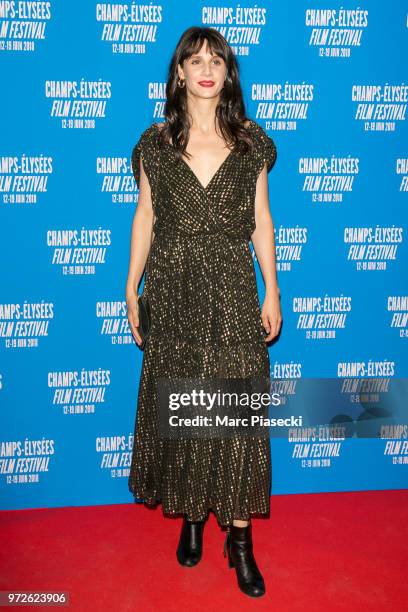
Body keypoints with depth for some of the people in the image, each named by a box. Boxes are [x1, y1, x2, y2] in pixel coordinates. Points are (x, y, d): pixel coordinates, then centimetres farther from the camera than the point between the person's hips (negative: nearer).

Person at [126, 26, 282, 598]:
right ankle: (191, 514, 30)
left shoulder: (250, 140, 4)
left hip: (233, 292, 0)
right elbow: (144, 218, 6)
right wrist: (131, 288, 3)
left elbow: (261, 220, 5)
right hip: (175, 290, 1)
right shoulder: (156, 142, 4)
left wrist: (271, 291, 2)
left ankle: (239, 535, 16)